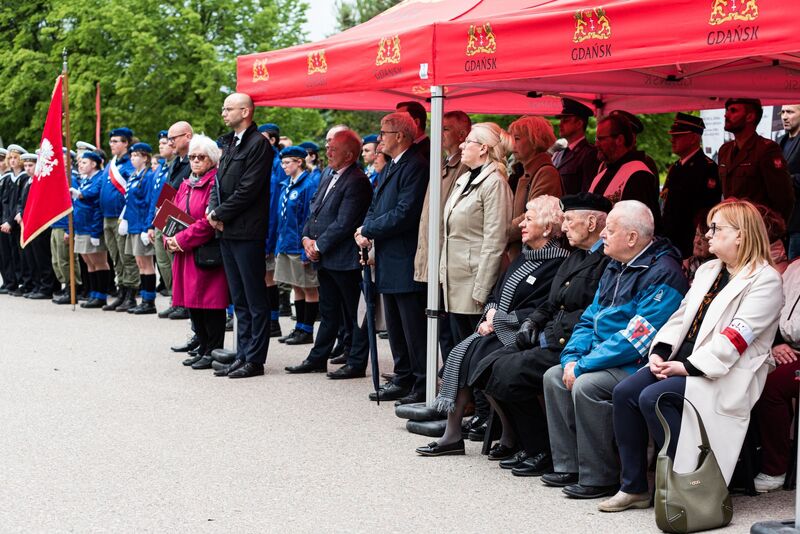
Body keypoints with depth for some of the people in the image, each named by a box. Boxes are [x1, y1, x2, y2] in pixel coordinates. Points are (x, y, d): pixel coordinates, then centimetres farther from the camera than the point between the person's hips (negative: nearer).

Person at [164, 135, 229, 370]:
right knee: (192, 302, 10)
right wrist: (170, 240, -2)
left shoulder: (215, 183, -9)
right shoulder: (186, 185, 17)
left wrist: (182, 240, -16)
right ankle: (202, 349, 20)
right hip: (184, 254, 8)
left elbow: (209, 222, -18)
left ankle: (213, 351, 2)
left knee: (210, 301, -5)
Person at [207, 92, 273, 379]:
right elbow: (219, 183, 17)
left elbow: (247, 189, -17)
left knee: (255, 299, -2)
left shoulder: (258, 144, -11)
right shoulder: (229, 142, 17)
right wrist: (214, 210, -1)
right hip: (227, 231, 9)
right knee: (239, 300, 13)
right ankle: (243, 355, 19)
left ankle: (255, 359, 2)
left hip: (247, 232, -9)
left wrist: (220, 214, -10)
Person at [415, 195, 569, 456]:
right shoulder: (523, 258, 16)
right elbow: (496, 295, 18)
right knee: (460, 353, -12)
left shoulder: (557, 265, -13)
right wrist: (488, 318, -2)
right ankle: (452, 435, -12)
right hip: (497, 328, 8)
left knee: (479, 359, -24)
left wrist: (497, 319, -12)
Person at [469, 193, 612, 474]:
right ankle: (513, 440, 10)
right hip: (549, 342, 10)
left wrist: (551, 336, -16)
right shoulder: (575, 257, 20)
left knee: (509, 374, -21)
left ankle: (543, 453, -6)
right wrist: (531, 323, 5)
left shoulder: (607, 262, -13)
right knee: (488, 368, -3)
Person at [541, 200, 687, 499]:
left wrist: (583, 365, -22)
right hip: (605, 360, 10)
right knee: (554, 376, 2)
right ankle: (568, 466, 5)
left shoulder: (662, 275, -19)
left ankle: (599, 478, -17)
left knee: (586, 385, -28)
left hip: (639, 366, -10)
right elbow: (590, 318, 17)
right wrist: (572, 357, -2)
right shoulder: (615, 267, 13)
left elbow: (636, 337, -25)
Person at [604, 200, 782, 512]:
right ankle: (634, 488, -6)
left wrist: (688, 367, -22)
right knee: (625, 392, -12)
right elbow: (682, 315, 17)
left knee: (653, 398, -28)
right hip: (682, 361, 8)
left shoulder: (764, 280, -9)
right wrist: (660, 352, -1)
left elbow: (734, 339, -18)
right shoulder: (708, 270, 20)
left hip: (724, 375, -8)